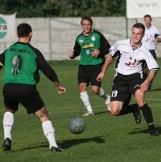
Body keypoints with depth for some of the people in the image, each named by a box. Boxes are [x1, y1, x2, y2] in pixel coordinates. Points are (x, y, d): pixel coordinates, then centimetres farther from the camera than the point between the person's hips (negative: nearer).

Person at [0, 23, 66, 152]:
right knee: (43, 116, 5)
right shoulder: (34, 52, 0)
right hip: (27, 89, -3)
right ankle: (53, 145, -5)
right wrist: (58, 86, 12)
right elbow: (48, 71, -1)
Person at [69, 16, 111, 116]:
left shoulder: (97, 35, -3)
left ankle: (107, 98, 25)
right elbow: (77, 50, 20)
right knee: (82, 86, -9)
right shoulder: (79, 38, 8)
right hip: (83, 65, 4)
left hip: (96, 65, -4)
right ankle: (89, 110, 2)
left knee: (95, 89, -9)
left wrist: (100, 51, -17)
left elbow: (107, 47, 1)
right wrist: (73, 54, -1)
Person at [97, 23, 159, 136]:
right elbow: (111, 56, 13)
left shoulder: (144, 52, -11)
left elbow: (154, 68, -11)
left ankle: (151, 127, -25)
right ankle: (134, 109, 24)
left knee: (139, 95, -38)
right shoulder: (121, 45, -6)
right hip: (120, 79, 2)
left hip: (135, 77, -2)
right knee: (115, 111, -12)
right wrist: (103, 72, 18)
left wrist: (147, 82, -28)